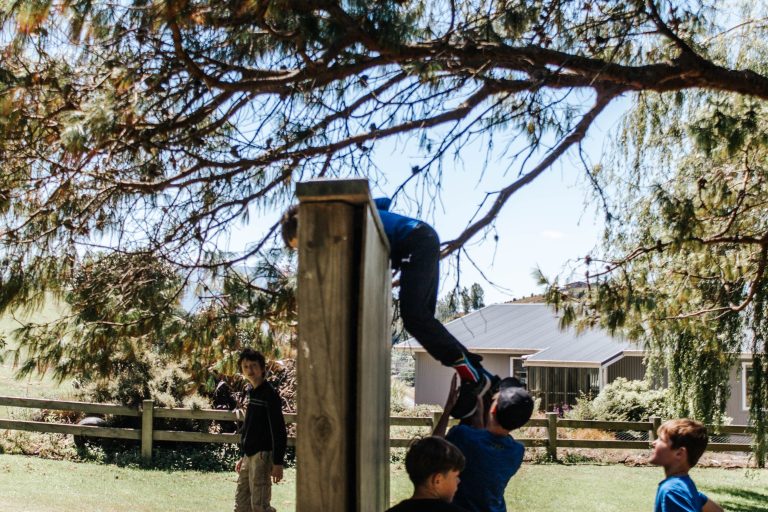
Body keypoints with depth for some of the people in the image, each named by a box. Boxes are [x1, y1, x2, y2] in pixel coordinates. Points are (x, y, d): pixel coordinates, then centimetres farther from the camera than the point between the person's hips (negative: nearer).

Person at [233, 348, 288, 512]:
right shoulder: (249, 392, 13)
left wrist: (278, 463, -18)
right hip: (249, 456, 9)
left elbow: (279, 431, -15)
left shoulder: (269, 394, -12)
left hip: (262, 455, -8)